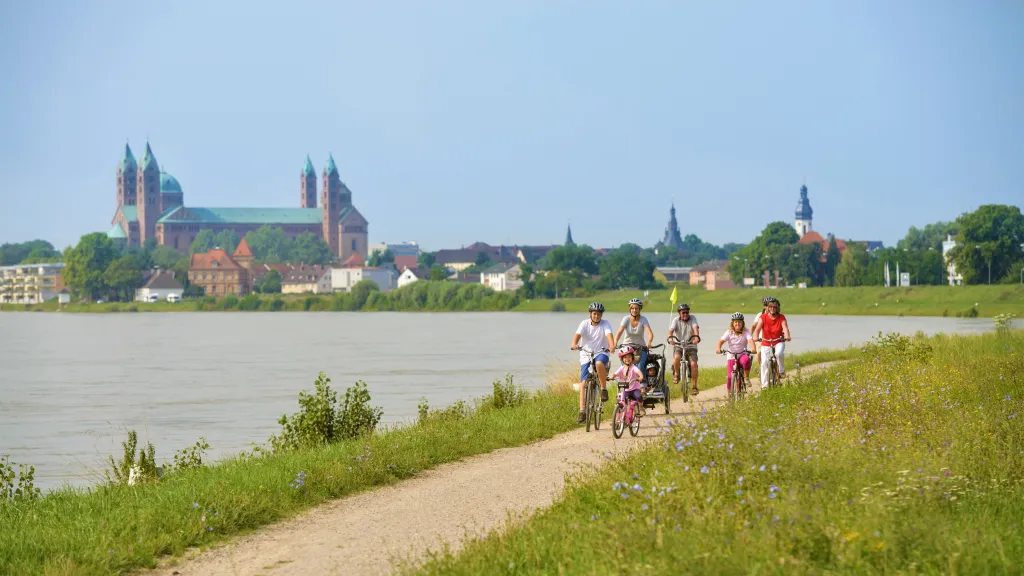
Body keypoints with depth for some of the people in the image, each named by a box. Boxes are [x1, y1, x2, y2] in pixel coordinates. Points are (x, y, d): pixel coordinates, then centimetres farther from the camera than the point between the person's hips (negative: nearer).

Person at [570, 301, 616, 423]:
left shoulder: (605, 324, -3)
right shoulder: (585, 324, -3)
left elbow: (609, 335, -21)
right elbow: (577, 334, -20)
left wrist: (612, 345, -42)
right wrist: (574, 344, -41)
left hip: (601, 353, -1)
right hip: (586, 355, 1)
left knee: (599, 363, -38)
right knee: (583, 383, -8)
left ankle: (604, 389, -19)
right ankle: (582, 412, -7)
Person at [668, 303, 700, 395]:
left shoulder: (692, 319, -5)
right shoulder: (676, 320, -4)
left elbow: (695, 328, -22)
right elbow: (671, 329, -20)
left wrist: (696, 337, -43)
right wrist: (670, 337, -42)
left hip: (691, 345, 0)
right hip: (679, 345, 0)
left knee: (693, 364, -16)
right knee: (676, 358, -30)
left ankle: (695, 386, -3)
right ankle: (676, 374, -2)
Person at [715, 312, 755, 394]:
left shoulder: (746, 332, -5)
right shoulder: (729, 332, -3)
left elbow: (750, 340, -23)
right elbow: (721, 341, -15)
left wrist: (753, 348, -44)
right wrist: (718, 348, -37)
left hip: (742, 354, -1)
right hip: (731, 355, 1)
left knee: (746, 360, -37)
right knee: (730, 376, -8)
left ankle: (747, 378, -15)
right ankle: (730, 392, 13)